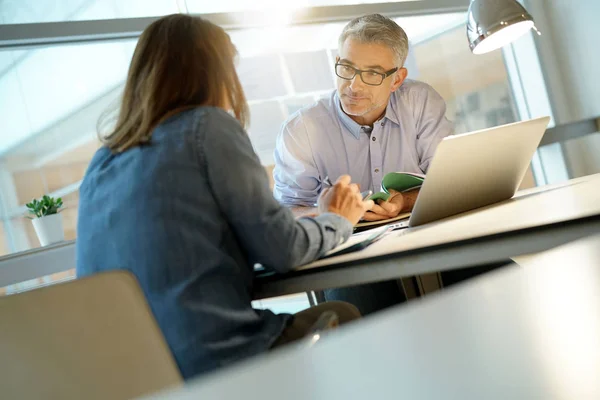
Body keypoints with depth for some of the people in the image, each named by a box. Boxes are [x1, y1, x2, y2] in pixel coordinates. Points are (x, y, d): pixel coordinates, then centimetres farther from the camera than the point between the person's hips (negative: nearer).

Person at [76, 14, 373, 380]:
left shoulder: (101, 165, 11)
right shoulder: (208, 125, -6)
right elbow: (283, 250, -6)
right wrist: (338, 219, 16)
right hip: (215, 363, -7)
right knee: (342, 319, 21)